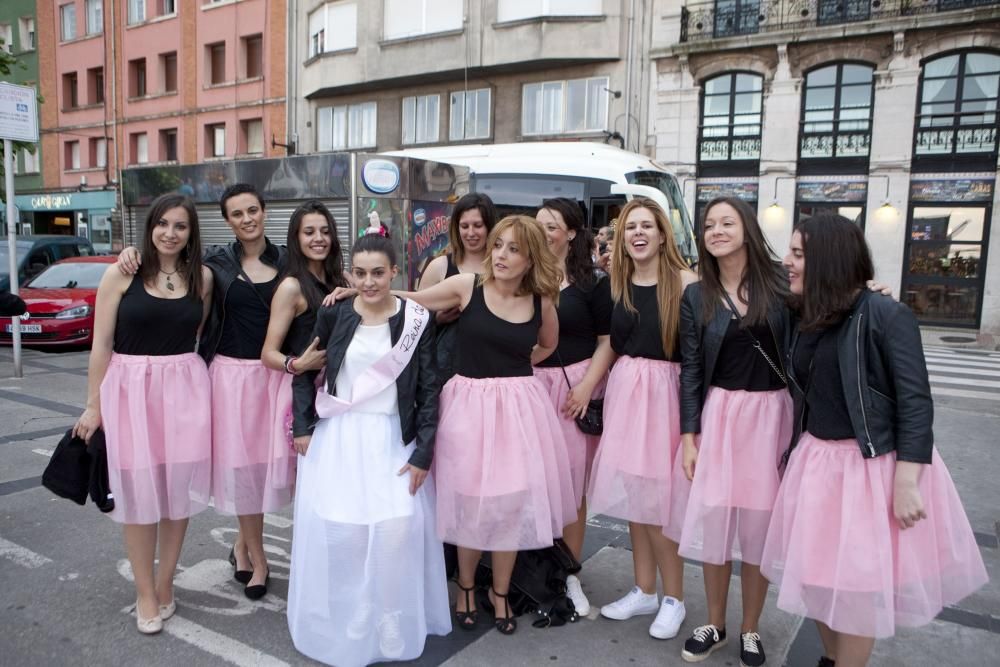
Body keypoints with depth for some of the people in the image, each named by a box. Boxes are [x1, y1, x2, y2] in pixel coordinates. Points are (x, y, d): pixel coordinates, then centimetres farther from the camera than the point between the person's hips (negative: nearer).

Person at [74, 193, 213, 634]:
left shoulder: (202, 277, 3)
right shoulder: (121, 274, -4)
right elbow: (101, 344, -2)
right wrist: (93, 406, -2)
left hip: (185, 390, 2)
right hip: (130, 389, -2)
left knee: (178, 487, 8)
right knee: (139, 490, 7)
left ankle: (165, 585, 27)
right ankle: (145, 593, 22)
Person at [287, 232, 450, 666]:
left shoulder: (417, 320, -6)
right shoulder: (333, 314, -2)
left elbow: (429, 391, -4)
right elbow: (304, 371, 9)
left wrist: (422, 453, -8)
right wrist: (303, 426, 2)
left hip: (393, 440, -1)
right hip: (336, 438, 1)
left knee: (398, 527, -6)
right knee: (336, 528, 2)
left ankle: (392, 626, 18)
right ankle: (339, 625, 26)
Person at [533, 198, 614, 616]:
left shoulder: (592, 281, 1)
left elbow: (607, 340, 1)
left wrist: (587, 385, -11)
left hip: (575, 385, -2)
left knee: (572, 481, 2)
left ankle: (570, 574, 16)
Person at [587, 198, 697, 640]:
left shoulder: (684, 281, -9)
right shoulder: (617, 282, 7)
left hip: (665, 392, -5)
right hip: (623, 390, 6)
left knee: (659, 497, 1)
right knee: (633, 493, 12)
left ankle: (674, 599, 21)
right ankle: (644, 590, 28)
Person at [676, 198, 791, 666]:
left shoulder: (779, 283, -2)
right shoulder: (696, 297, 2)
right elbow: (690, 369, 2)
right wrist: (688, 435, -1)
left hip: (771, 413, -1)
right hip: (718, 413, 1)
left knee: (760, 522, 8)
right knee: (713, 517, 7)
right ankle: (714, 625, 28)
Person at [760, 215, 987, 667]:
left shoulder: (886, 316, -15)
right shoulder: (804, 319, 4)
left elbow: (916, 403, -16)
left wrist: (907, 484, -20)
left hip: (873, 465, -6)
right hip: (815, 462, 6)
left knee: (858, 583, 7)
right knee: (816, 573, 16)